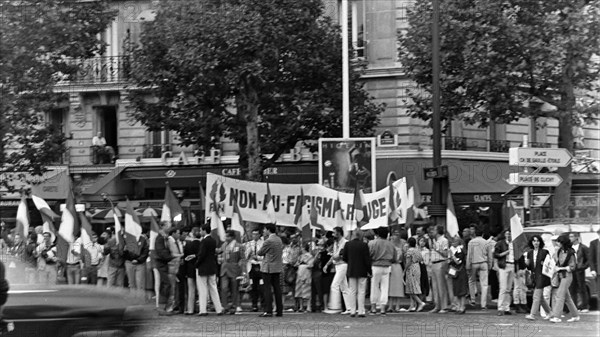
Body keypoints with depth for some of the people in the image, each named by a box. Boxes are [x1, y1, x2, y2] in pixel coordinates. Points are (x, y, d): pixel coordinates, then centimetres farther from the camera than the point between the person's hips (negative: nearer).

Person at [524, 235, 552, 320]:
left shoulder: (544, 252, -5)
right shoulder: (529, 253, 10)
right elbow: (529, 268, 13)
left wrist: (545, 264, -20)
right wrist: (527, 264, -7)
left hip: (541, 276, -7)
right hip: (534, 276, 7)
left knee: (536, 296, -11)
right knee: (540, 297, 13)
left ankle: (533, 315, -14)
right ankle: (550, 312, 28)